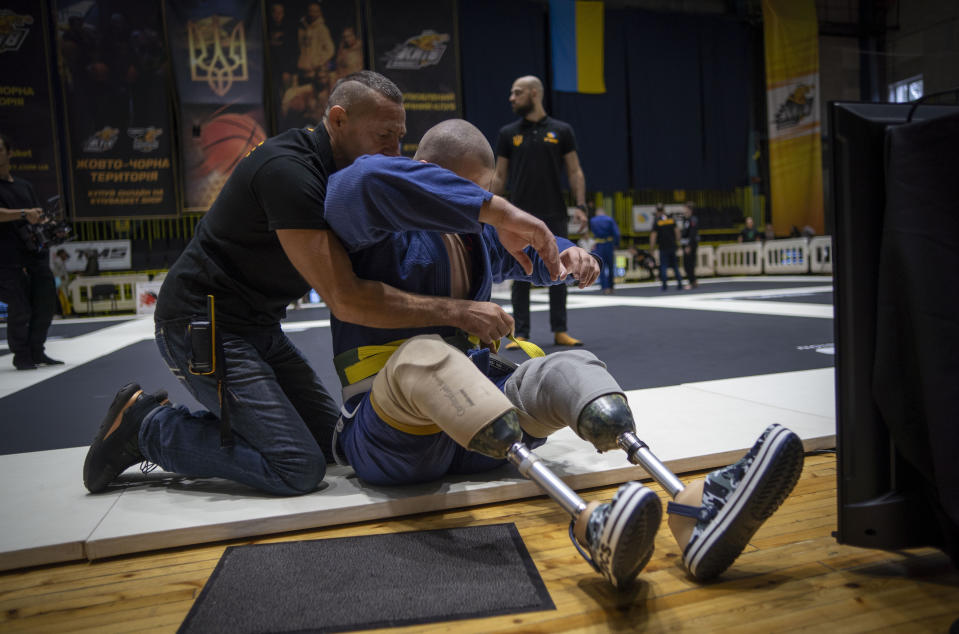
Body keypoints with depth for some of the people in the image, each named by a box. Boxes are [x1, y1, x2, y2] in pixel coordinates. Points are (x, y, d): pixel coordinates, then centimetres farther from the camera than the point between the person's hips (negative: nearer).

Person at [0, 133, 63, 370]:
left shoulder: (24, 186, 19)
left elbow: (37, 217, 19)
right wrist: (23, 214, -28)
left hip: (34, 253, 6)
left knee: (46, 305, 8)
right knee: (20, 309, -5)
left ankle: (37, 352, 21)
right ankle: (21, 356, 10)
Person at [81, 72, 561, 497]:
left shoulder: (340, 173, 4)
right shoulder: (288, 170, -25)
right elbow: (346, 300, -31)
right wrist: (456, 312, -31)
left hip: (256, 325, 9)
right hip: (205, 326, -9)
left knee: (331, 438, 9)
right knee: (298, 467, -14)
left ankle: (178, 418, 18)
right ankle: (149, 425, 3)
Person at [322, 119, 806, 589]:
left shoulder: (475, 233, 17)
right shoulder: (382, 233, -6)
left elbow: (526, 255, 33)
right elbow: (364, 181, -30)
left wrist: (565, 254, 7)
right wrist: (494, 210, -32)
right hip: (389, 428, -6)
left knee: (567, 368, -18)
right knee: (424, 355, -39)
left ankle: (691, 507, -45)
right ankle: (588, 523, -60)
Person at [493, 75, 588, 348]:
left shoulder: (561, 131, 6)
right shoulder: (508, 133, 8)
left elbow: (575, 172, 5)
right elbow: (500, 176, 9)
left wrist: (581, 206, -6)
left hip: (555, 215, 0)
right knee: (520, 275, 1)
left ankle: (560, 331, 13)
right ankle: (521, 333, 7)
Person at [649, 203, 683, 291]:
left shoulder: (656, 221, -9)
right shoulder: (672, 219, 3)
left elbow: (654, 234, -10)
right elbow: (677, 230, 7)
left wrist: (651, 246, -3)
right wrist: (677, 241, 18)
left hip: (663, 247, -4)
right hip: (672, 246, 4)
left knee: (663, 265, 3)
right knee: (675, 265, 12)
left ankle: (664, 284, -1)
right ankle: (679, 284, 11)